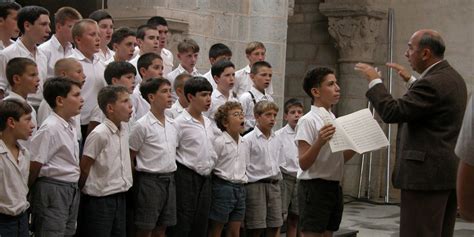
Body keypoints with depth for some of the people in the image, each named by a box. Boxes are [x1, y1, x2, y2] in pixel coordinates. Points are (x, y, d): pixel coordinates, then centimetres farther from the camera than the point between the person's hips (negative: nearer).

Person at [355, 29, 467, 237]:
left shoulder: (432, 83, -18)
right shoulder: (453, 78, 14)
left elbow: (391, 112, -21)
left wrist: (374, 81, -9)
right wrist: (411, 82, 30)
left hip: (426, 173, -10)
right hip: (448, 172, 10)